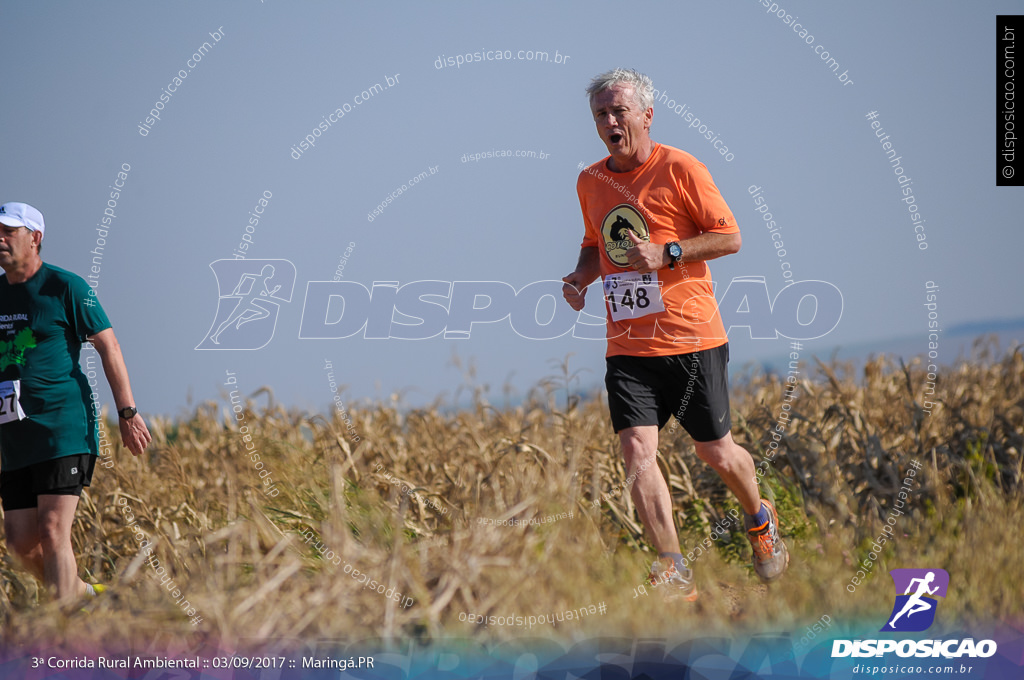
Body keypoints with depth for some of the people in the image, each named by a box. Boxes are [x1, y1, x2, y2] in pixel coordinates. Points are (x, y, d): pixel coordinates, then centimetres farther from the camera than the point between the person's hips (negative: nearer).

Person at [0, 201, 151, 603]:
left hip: (63, 430, -6)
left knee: (53, 531, -14)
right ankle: (85, 595, 26)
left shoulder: (66, 288, -4)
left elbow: (108, 346, -3)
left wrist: (127, 412, -8)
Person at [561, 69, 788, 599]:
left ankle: (760, 520, 37)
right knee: (636, 450, -13)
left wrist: (666, 254, -18)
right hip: (627, 345, 4)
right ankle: (674, 573, -12)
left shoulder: (679, 169, -7)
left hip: (691, 337, -4)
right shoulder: (590, 182, 10)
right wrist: (580, 277, 5)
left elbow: (729, 237, -5)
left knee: (715, 451, 5)